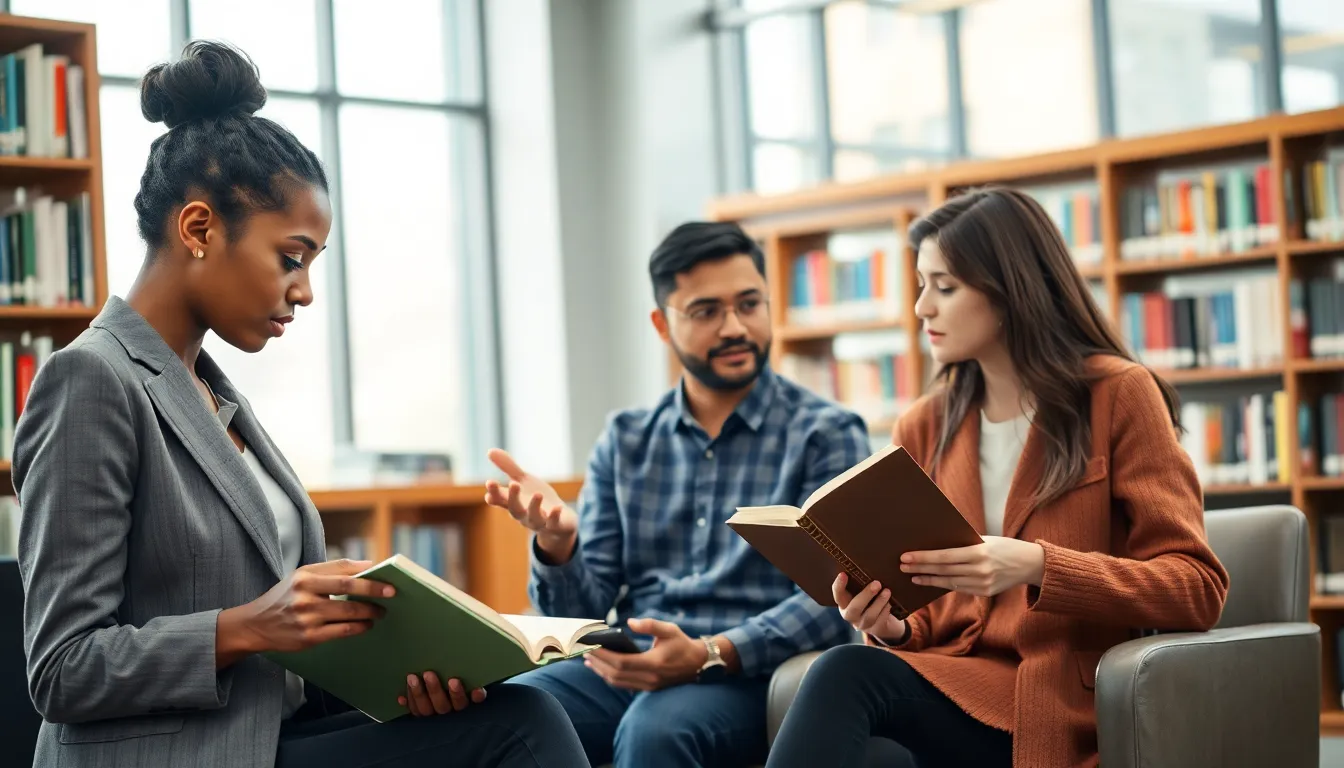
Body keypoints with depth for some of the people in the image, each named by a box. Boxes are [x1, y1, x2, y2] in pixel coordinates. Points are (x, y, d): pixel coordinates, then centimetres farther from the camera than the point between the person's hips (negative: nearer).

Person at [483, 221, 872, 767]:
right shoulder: (625, 440, 15)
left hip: (749, 675, -3)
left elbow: (831, 601, -8)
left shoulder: (826, 435, 3)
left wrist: (710, 656, -23)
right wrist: (556, 543, -12)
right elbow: (582, 614, 10)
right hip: (623, 667, 3)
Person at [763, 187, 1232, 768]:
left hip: (1065, 704, -4)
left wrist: (1037, 566, -20)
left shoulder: (1119, 395, 2)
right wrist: (891, 627, -8)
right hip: (948, 679, 4)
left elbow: (1197, 588, -5)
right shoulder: (923, 428, 15)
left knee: (847, 676, -31)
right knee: (841, 673, -32)